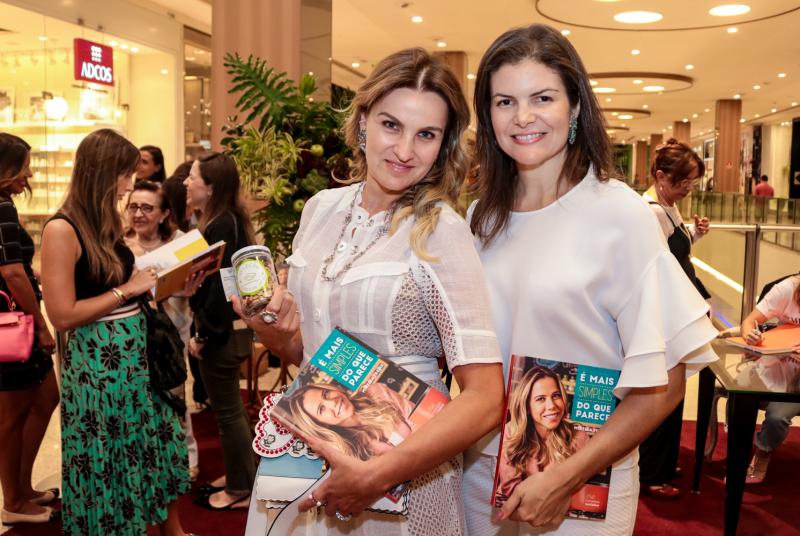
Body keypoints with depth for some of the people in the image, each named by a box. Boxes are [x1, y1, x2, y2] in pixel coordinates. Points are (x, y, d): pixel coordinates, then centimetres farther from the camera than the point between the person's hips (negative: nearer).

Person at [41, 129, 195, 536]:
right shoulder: (62, 230, -17)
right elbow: (63, 316, -20)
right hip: (96, 361, -8)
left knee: (156, 443, 18)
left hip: (135, 351, 9)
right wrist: (127, 290, -16)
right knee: (108, 460, 9)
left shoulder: (105, 222, 9)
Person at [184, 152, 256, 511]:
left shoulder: (221, 224, -20)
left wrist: (202, 334, -16)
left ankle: (240, 490, 17)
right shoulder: (226, 219, 10)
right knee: (230, 408, 20)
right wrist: (203, 328, 14)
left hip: (221, 332, -10)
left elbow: (219, 284, -23)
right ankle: (239, 473, 35)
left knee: (228, 411, 3)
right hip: (226, 326, 10)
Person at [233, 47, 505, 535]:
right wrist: (274, 332, -10)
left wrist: (378, 475, -27)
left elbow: (485, 397, -21)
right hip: (309, 449, 5)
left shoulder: (441, 232, -18)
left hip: (403, 474, -5)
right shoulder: (322, 208, -2)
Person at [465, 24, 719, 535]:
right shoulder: (480, 219, -1)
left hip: (586, 489, -4)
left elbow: (663, 383, -12)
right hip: (480, 471, 4)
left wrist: (566, 479, -16)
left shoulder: (619, 213, -13)